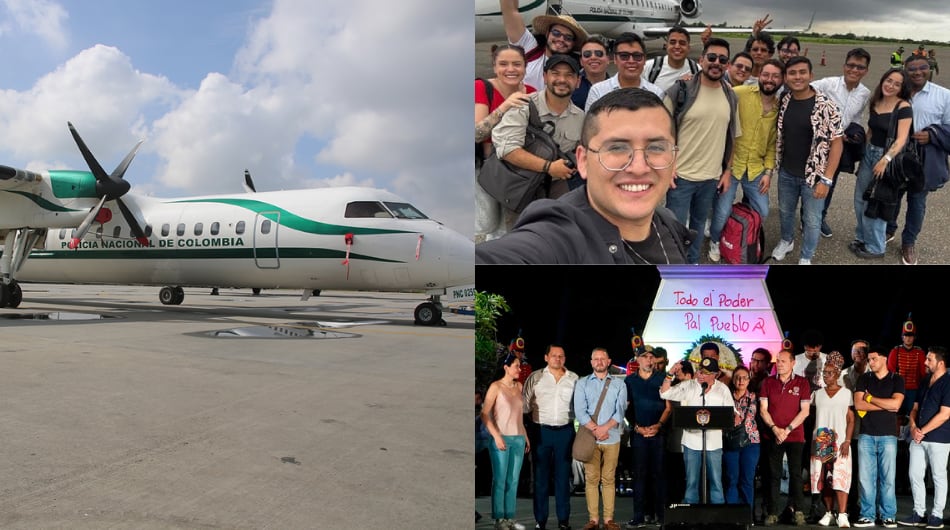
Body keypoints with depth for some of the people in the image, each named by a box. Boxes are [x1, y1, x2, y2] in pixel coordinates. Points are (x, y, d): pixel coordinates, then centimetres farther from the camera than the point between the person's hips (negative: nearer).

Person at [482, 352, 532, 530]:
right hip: (502, 439, -6)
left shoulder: (519, 386, 12)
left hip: (518, 439, 6)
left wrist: (525, 437, 17)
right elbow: (484, 414, -10)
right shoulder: (496, 386, -6)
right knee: (500, 480, -1)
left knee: (513, 481, 8)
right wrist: (496, 436, -18)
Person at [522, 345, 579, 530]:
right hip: (541, 431, -1)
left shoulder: (574, 379, 5)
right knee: (541, 476, 5)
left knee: (563, 476, 8)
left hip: (565, 431, 1)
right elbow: (525, 403, 1)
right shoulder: (535, 377, 2)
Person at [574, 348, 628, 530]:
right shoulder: (582, 383, 7)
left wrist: (604, 428, -14)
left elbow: (620, 410, -2)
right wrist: (595, 430, -12)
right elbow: (580, 411, -2)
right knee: (592, 479, 1)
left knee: (608, 479, 3)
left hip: (612, 438, 0)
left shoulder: (619, 383, 8)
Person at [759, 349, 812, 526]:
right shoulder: (768, 383, 6)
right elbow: (763, 409, 4)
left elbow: (805, 411, -3)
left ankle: (797, 510, 8)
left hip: (795, 436, -1)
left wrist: (787, 430, -10)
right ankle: (772, 512, 6)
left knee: (795, 473, 0)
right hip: (772, 436, 2)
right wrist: (775, 429, -10)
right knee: (774, 475, 3)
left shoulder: (802, 383, 1)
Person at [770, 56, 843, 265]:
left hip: (813, 175, -4)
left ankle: (806, 257, 30)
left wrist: (826, 179, -18)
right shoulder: (783, 102, -3)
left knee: (811, 220, 10)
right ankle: (787, 241, 49)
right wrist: (774, 165, 5)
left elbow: (836, 142, -15)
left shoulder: (826, 106, -17)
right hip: (786, 172, 4)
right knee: (785, 211, 23)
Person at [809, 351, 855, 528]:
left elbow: (851, 420, 1)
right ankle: (829, 512, 12)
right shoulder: (818, 394, 12)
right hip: (820, 442, 3)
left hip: (840, 442, -3)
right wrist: (812, 438, 4)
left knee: (840, 477, -12)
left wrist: (847, 441, -9)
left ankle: (842, 515, -12)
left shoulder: (846, 393, 4)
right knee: (824, 478, 2)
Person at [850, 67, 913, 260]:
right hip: (869, 154, 7)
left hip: (887, 157, -7)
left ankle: (875, 247, 15)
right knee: (860, 199, 12)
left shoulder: (903, 108, -14)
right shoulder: (875, 103, 6)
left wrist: (886, 159, -28)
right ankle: (862, 238, 30)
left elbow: (901, 139, -20)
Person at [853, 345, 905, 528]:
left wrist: (870, 398, -3)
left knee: (887, 477, 1)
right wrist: (885, 405, -7)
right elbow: (858, 405, -3)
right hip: (866, 435, 2)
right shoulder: (864, 379, 9)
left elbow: (895, 404, -12)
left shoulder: (897, 380, 4)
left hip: (888, 436, -2)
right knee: (866, 477, 1)